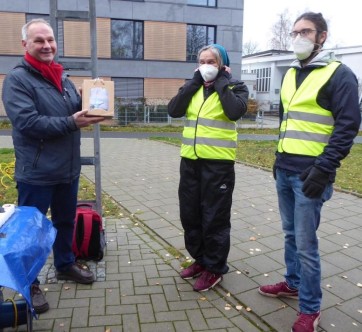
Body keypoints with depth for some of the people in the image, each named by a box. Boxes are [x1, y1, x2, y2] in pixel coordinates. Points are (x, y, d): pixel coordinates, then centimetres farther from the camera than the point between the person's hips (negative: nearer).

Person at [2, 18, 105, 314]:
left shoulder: (63, 78, 12)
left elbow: (77, 111, 14)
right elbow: (27, 122, -22)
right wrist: (71, 123, -24)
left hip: (68, 168, 7)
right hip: (36, 172, -7)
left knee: (66, 221, 20)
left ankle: (65, 264, 40)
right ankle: (29, 284, 24)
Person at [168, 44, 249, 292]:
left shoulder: (235, 87, -1)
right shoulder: (192, 87, 12)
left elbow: (235, 111, -23)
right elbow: (174, 110, -4)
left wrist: (221, 81, -13)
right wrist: (195, 81, -5)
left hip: (218, 163, -6)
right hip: (190, 161, 6)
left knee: (215, 218, 4)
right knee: (190, 215, 15)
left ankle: (215, 268, 22)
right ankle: (200, 260, 34)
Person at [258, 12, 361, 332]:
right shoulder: (290, 75, 15)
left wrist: (323, 170, -18)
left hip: (309, 174, -7)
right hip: (284, 171, 7)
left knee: (306, 243, -1)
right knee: (291, 234, 18)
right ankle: (293, 283, 37)